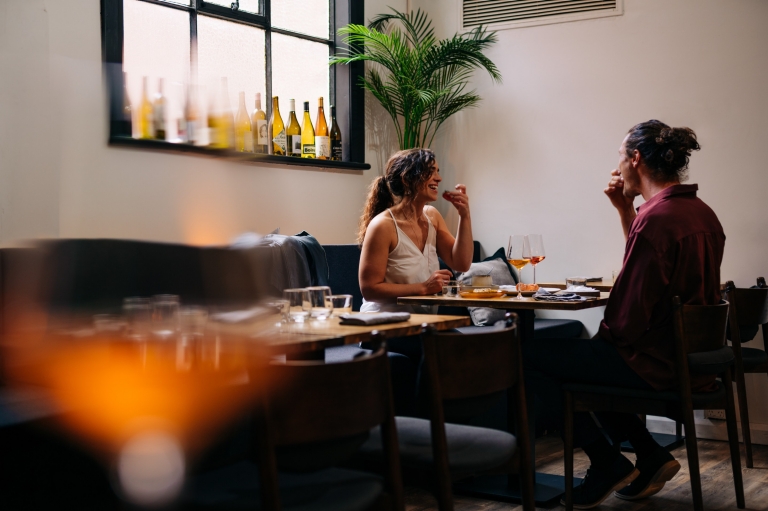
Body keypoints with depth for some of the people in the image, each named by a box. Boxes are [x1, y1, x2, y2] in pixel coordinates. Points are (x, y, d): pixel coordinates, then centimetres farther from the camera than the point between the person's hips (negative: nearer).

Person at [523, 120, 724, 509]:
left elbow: (630, 317, -23)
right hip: (691, 358, 10)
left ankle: (609, 464, 6)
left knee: (527, 356, -3)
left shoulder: (655, 217, -23)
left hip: (655, 364, -10)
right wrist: (625, 210, 13)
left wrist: (602, 338, -2)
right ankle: (649, 457, 21)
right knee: (583, 351, 29)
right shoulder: (700, 212, 7)